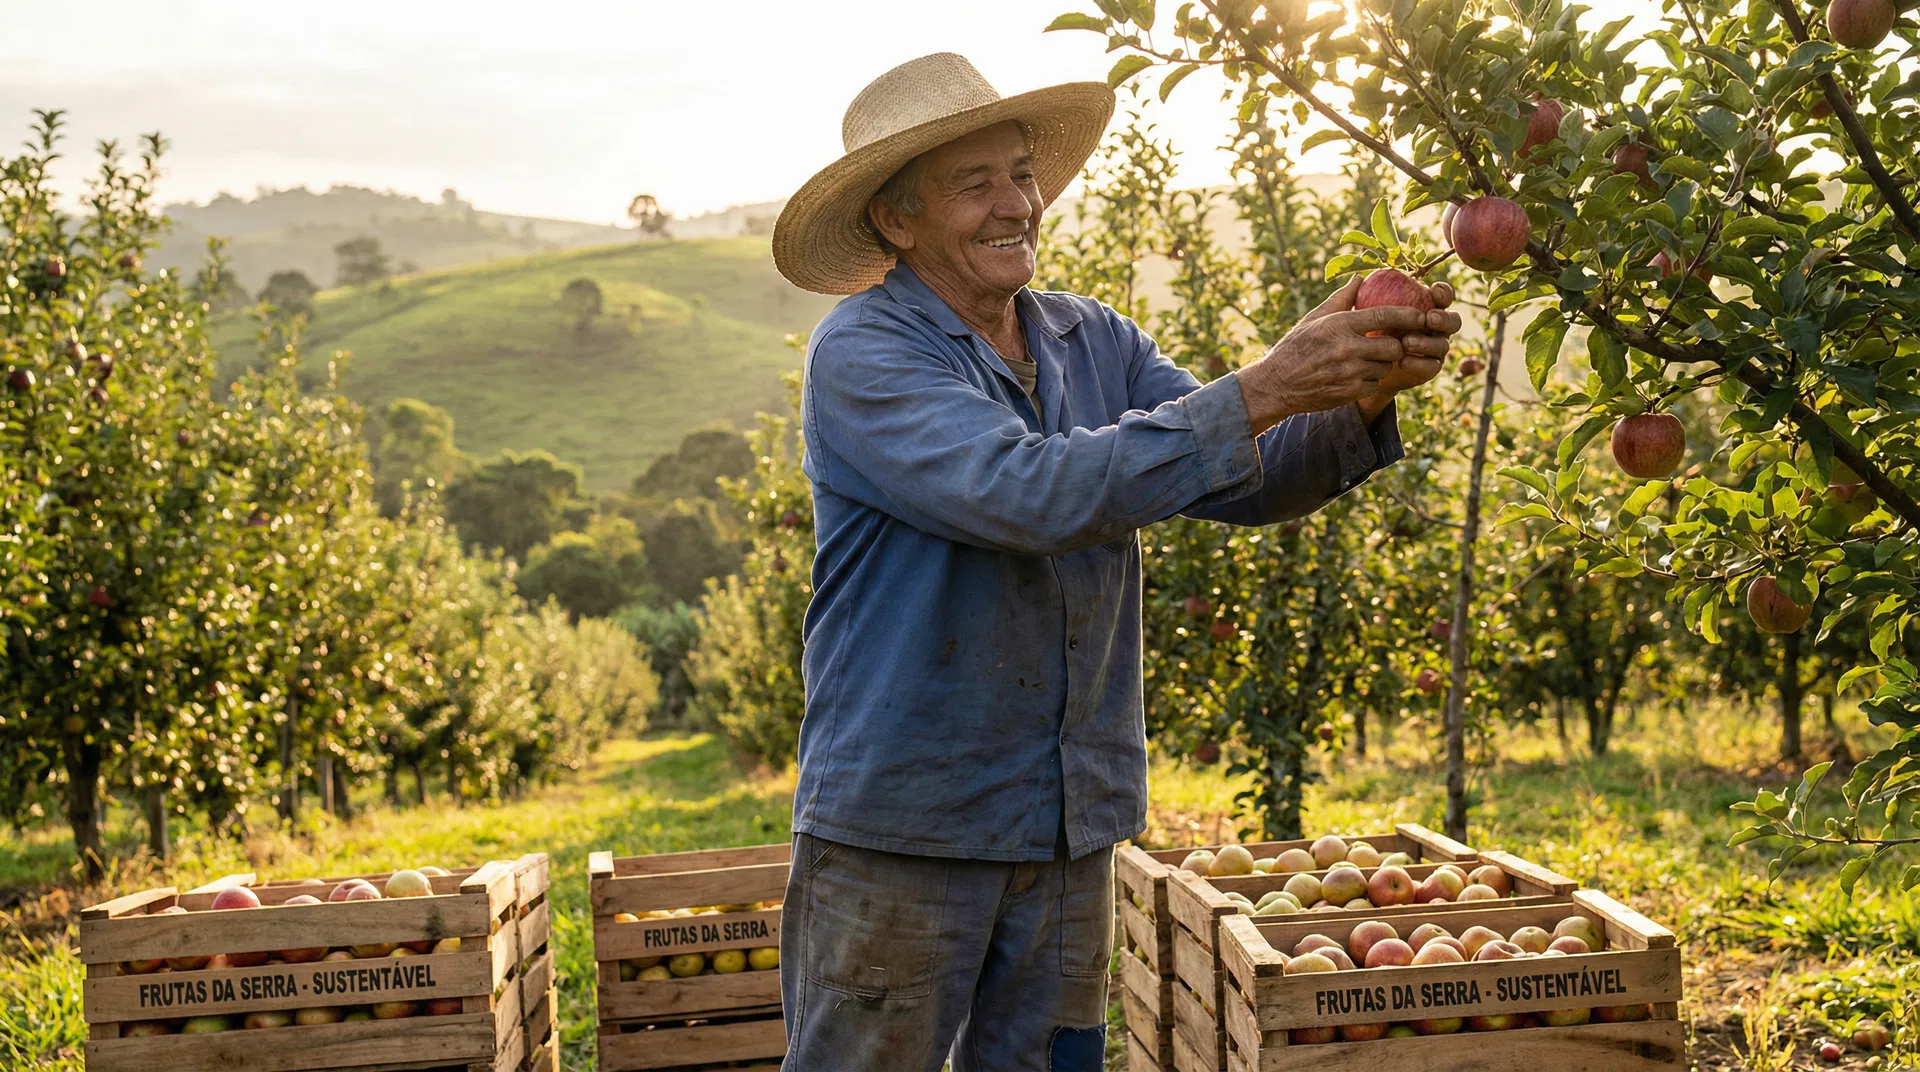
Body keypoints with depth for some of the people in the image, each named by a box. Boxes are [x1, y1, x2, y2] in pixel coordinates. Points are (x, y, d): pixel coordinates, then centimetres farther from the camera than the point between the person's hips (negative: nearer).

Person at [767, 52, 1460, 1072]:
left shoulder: (1095, 343, 7)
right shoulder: (860, 356, -12)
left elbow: (1248, 484, 0)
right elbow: (1030, 492, -27)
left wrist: (1363, 396, -19)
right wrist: (1262, 389, -27)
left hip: (1071, 827, 6)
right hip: (901, 826, -5)